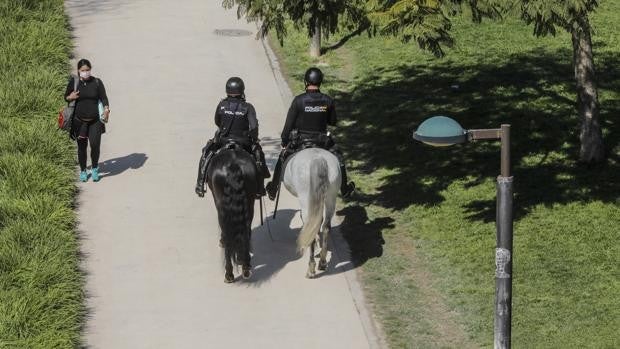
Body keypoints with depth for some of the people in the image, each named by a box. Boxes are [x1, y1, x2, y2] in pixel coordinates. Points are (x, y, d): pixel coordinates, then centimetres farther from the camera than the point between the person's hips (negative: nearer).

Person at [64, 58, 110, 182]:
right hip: (80, 121, 0)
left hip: (95, 121, 0)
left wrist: (106, 109, -18)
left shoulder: (97, 82, -2)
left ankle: (95, 168, 16)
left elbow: (104, 97, -1)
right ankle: (83, 171, 28)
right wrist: (70, 98, -16)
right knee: (82, 147, 8)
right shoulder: (73, 82, -2)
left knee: (95, 145, -10)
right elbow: (66, 97, 7)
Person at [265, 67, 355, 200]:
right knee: (338, 158, 25)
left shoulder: (299, 100, -17)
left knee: (282, 159, 23)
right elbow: (333, 122, 3)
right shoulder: (328, 101, -10)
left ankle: (273, 189, 32)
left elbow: (288, 124, -11)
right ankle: (344, 189, 35)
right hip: (322, 140, 1)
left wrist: (284, 142, 0)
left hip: (299, 140, -1)